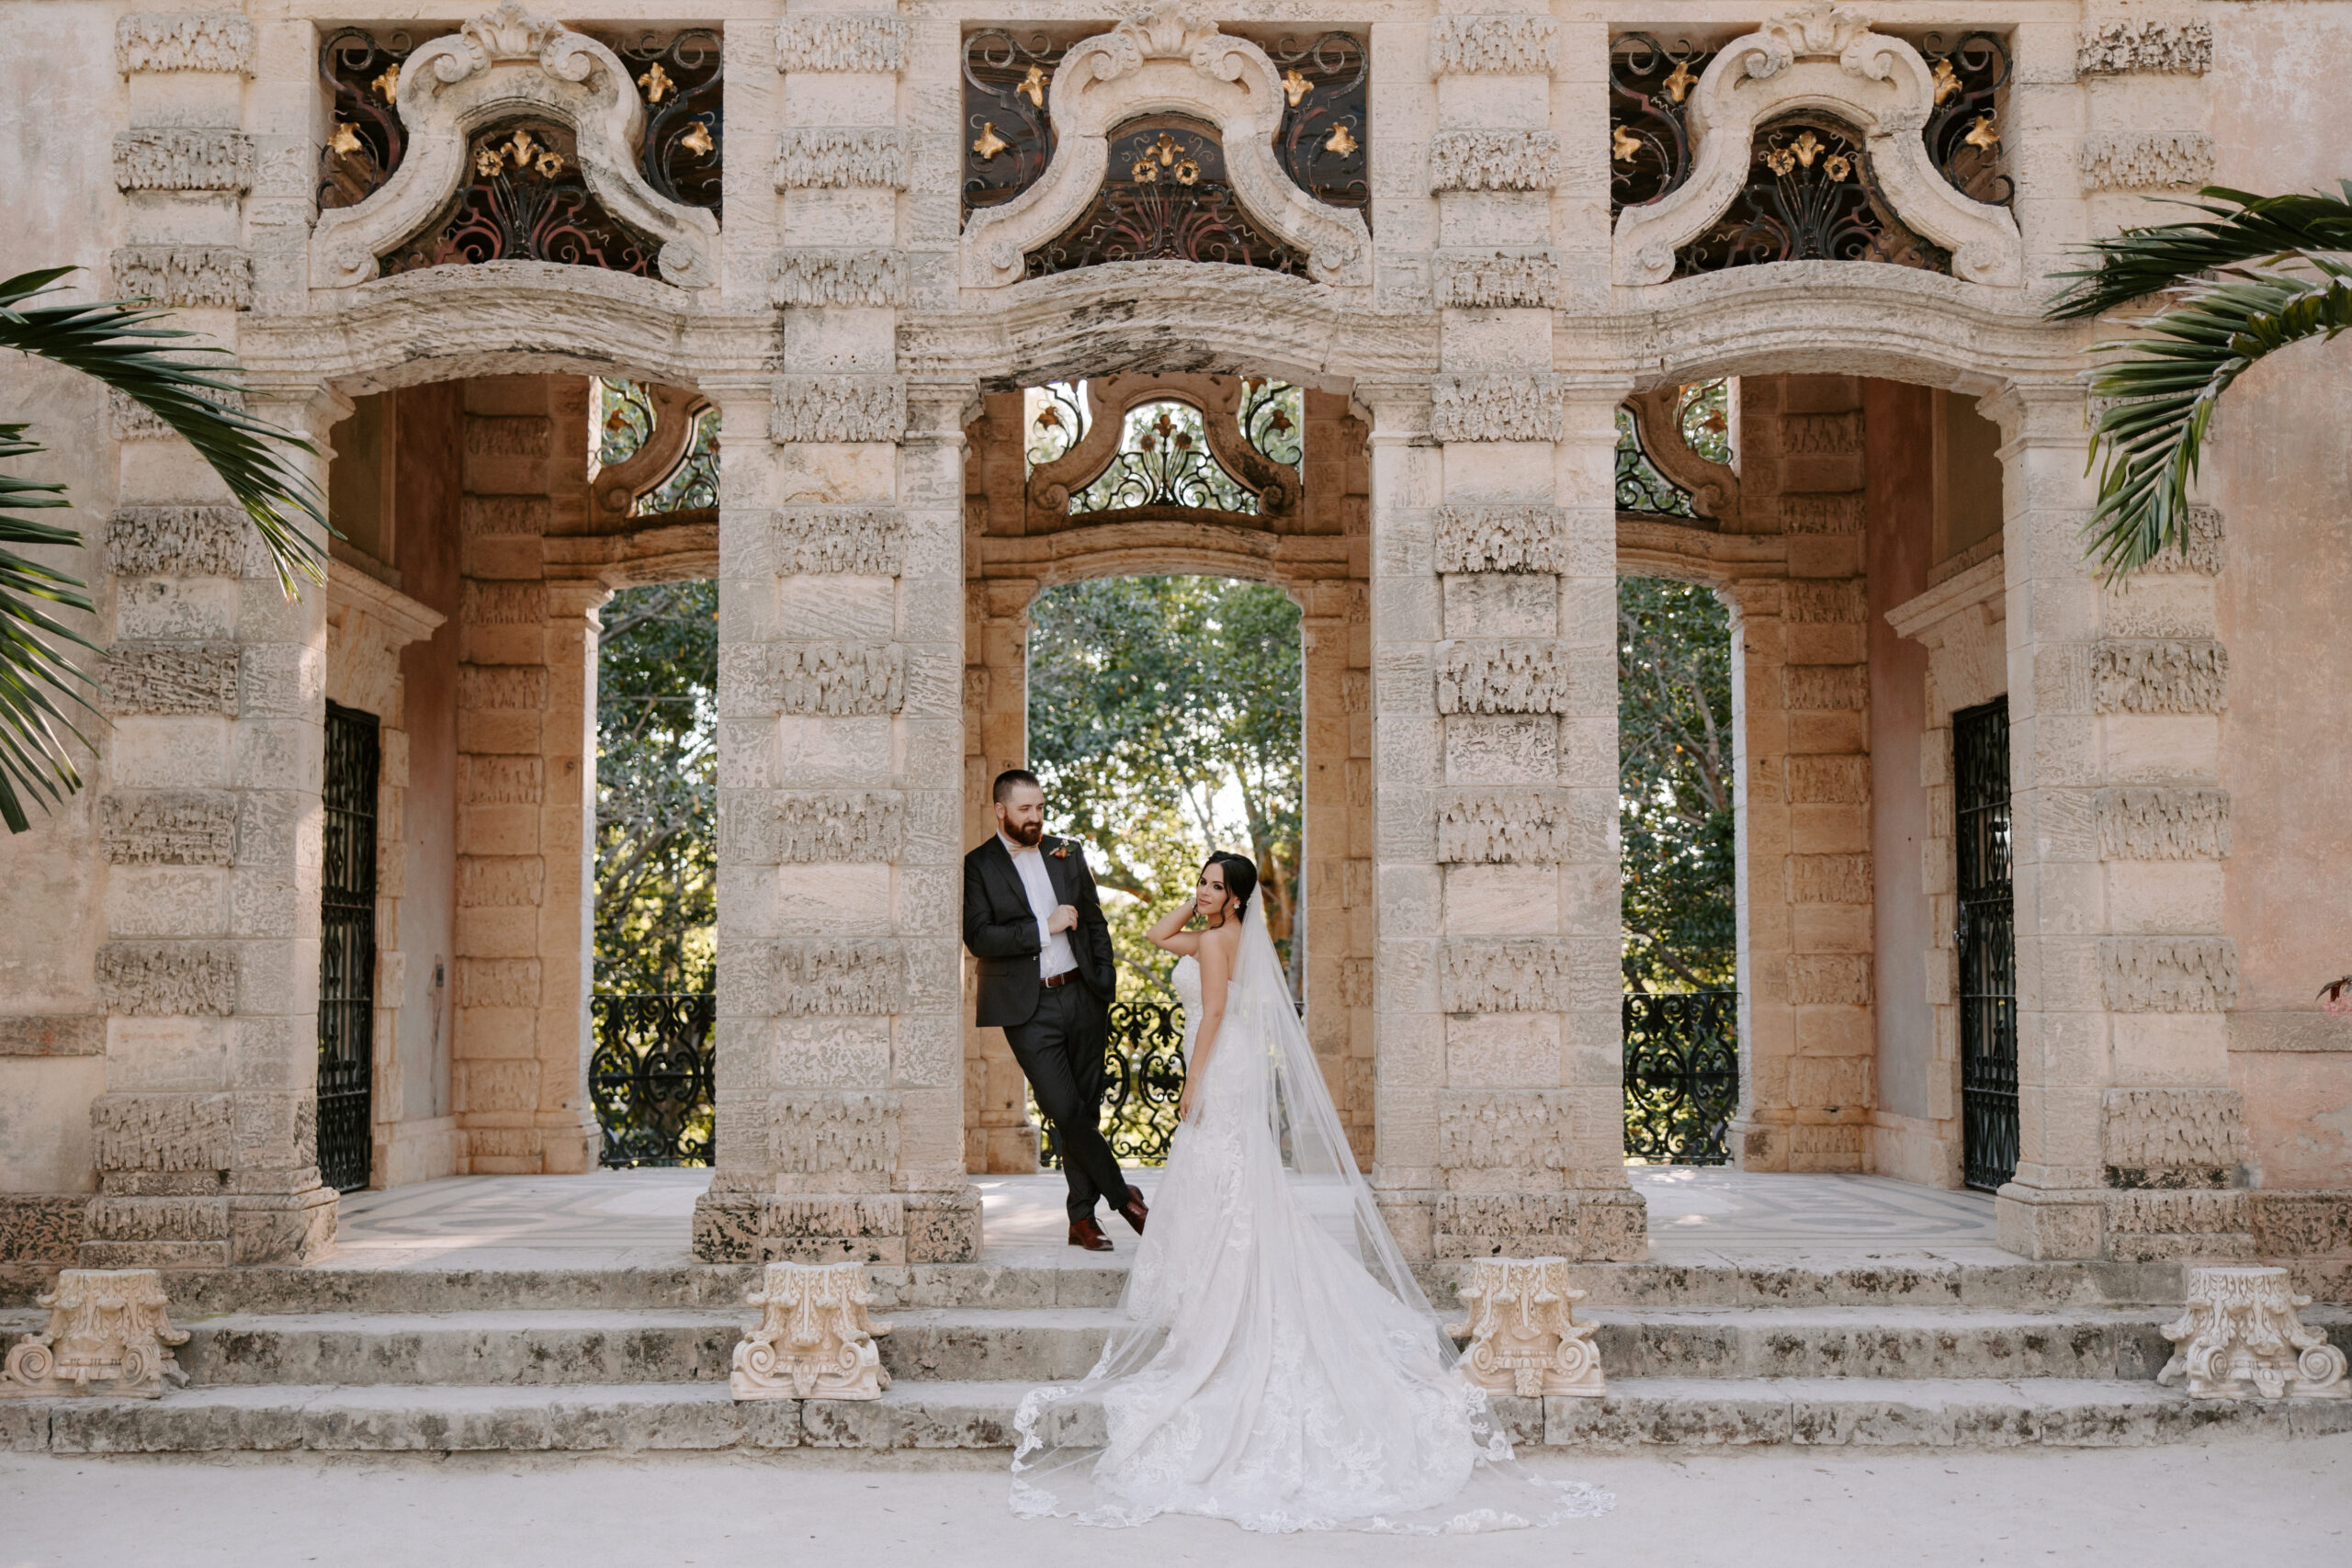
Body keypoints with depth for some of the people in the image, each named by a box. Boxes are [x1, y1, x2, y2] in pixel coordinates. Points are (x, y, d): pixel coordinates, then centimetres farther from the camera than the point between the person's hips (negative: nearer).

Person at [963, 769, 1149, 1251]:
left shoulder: (1067, 854, 12)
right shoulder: (978, 866, -2)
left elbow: (1095, 922, 17)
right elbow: (979, 937, -12)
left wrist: (1105, 987, 8)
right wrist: (1044, 928, -15)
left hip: (1081, 998, 4)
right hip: (1029, 1010, -4)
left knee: (1085, 1111, 7)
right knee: (1065, 1111, -11)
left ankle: (1083, 1217, 16)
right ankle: (1122, 1195, 4)